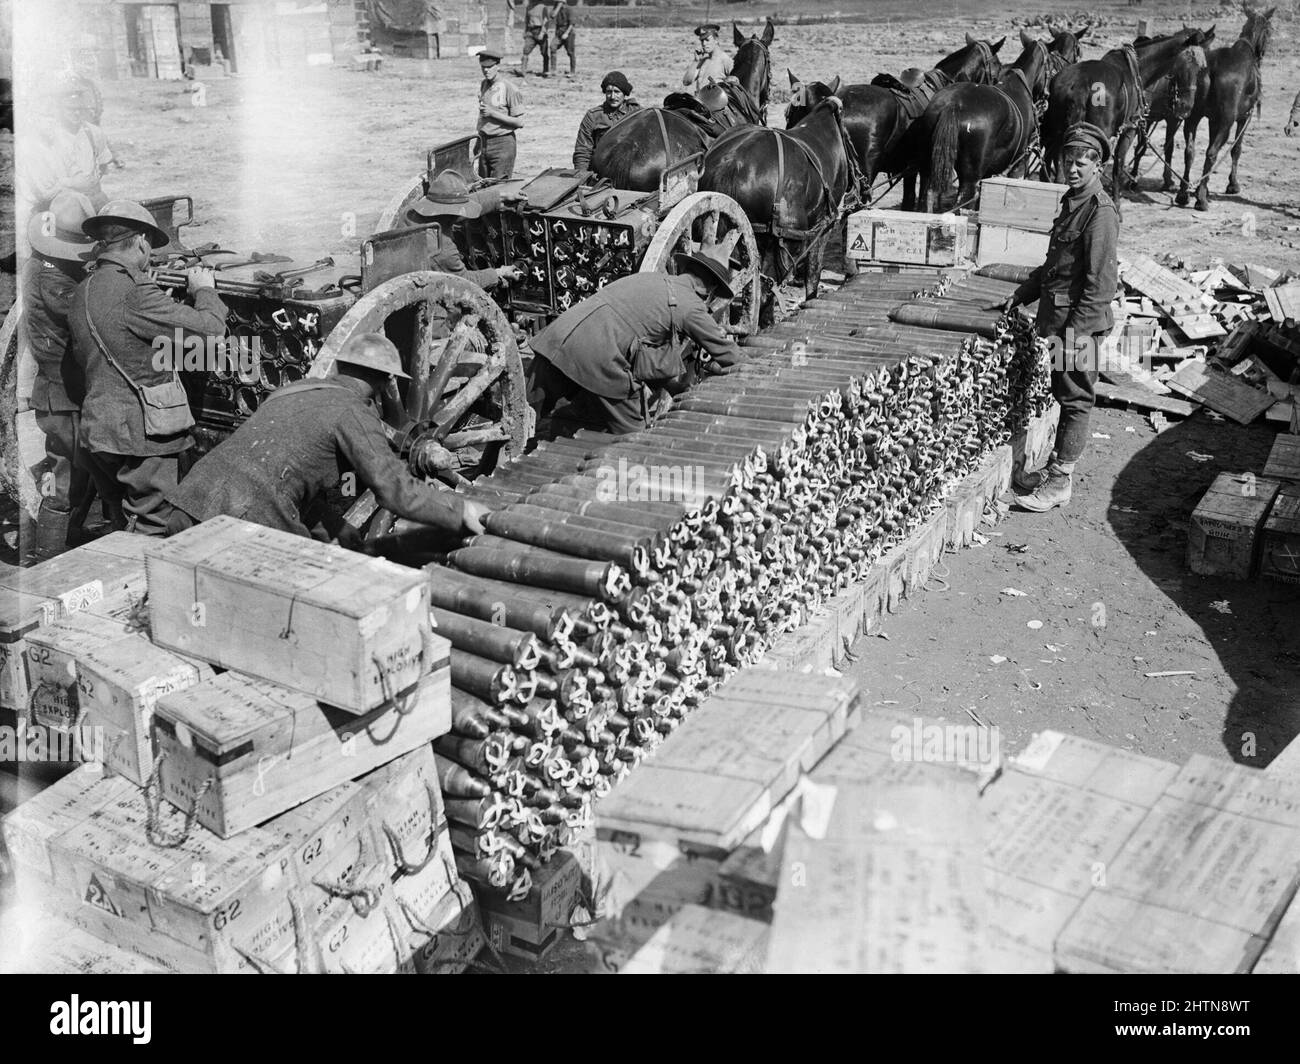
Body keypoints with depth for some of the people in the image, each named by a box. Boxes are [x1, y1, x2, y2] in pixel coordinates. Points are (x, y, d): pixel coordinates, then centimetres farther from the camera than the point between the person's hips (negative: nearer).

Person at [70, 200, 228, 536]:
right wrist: (204, 289, 2)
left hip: (99, 430, 9)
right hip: (141, 434, -9)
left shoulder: (83, 291, 9)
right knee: (154, 529, 0)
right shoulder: (134, 293, -19)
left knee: (134, 518, 21)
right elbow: (210, 327, -20)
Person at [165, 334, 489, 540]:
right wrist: (461, 510, 4)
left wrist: (336, 526, 38)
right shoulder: (354, 412, 0)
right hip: (246, 523, -8)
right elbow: (396, 489, -6)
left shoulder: (293, 390, 26)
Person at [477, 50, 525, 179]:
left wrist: (492, 113, -18)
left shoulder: (510, 90, -12)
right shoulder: (483, 85, 10)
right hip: (484, 143, 7)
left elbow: (519, 122, -14)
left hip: (503, 144, -7)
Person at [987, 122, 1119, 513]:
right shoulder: (1072, 203, 14)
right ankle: (1056, 467, 27)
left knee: (1075, 400, -1)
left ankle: (1059, 483, 4)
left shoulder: (1100, 212, -15)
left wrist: (1076, 329, -20)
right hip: (1057, 317, 9)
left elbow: (1100, 282, -19)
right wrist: (1021, 295, 20)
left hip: (1080, 322, -9)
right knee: (1063, 395, 16)